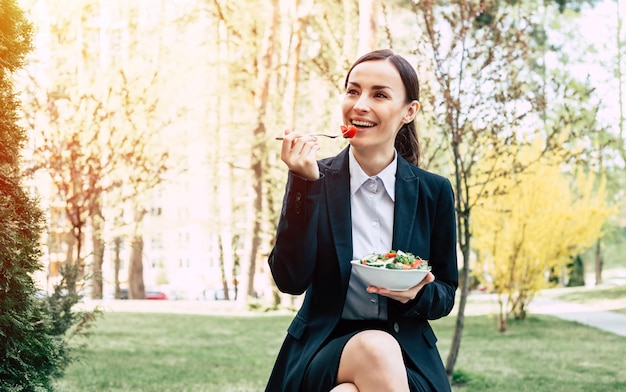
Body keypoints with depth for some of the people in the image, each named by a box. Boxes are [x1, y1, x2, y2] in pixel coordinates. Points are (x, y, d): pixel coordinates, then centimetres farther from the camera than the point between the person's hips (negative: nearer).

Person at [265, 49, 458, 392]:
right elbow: (290, 281, -10)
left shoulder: (434, 192, 3)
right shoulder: (313, 179, 0)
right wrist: (303, 184, -17)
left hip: (408, 358, 0)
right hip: (322, 349, 0)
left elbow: (445, 296, 9)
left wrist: (418, 294, -15)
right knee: (375, 348, -33)